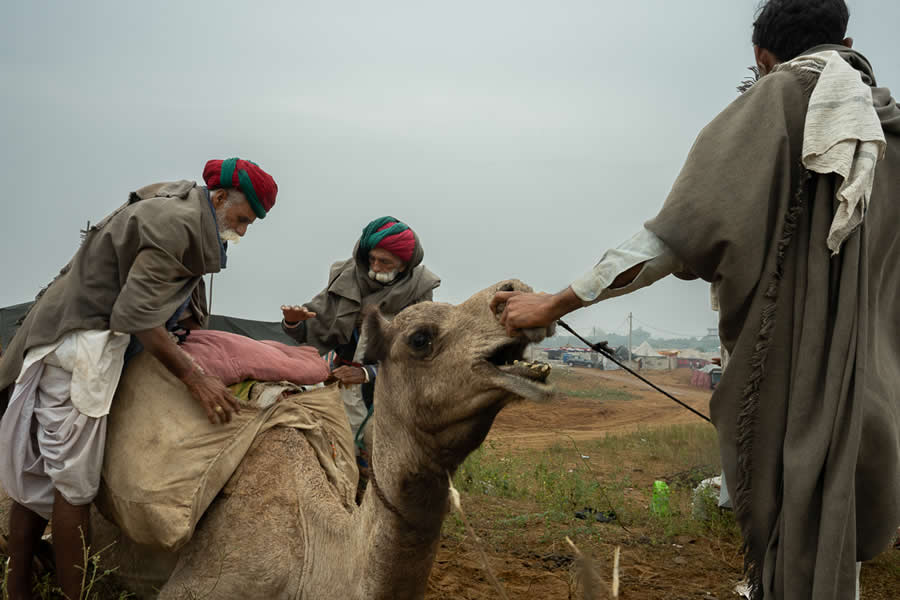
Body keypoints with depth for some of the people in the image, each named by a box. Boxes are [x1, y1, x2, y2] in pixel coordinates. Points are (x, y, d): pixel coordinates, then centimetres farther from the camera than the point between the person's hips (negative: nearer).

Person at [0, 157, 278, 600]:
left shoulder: (170, 212, 17)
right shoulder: (176, 222, -14)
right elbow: (135, 313, -20)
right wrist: (195, 379, -18)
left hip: (56, 339, 11)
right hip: (79, 349, -11)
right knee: (74, 482, -6)